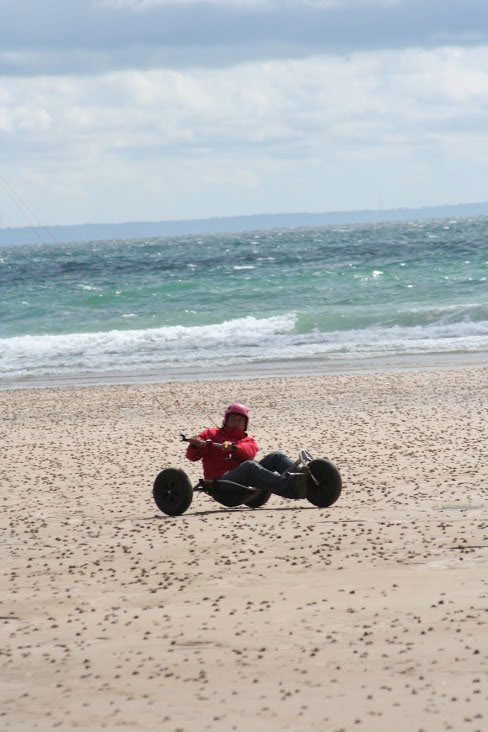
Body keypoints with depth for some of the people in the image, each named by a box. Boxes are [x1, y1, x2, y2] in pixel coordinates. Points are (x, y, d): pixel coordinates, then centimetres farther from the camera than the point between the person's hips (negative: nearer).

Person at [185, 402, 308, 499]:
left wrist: (233, 447, -24)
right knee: (249, 466, -35)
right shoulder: (211, 434, 20)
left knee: (276, 456, -8)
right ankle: (292, 487, -57)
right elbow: (192, 456, 6)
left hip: (247, 481, 4)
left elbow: (249, 453, -2)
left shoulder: (248, 441, 25)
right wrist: (195, 446, -18)